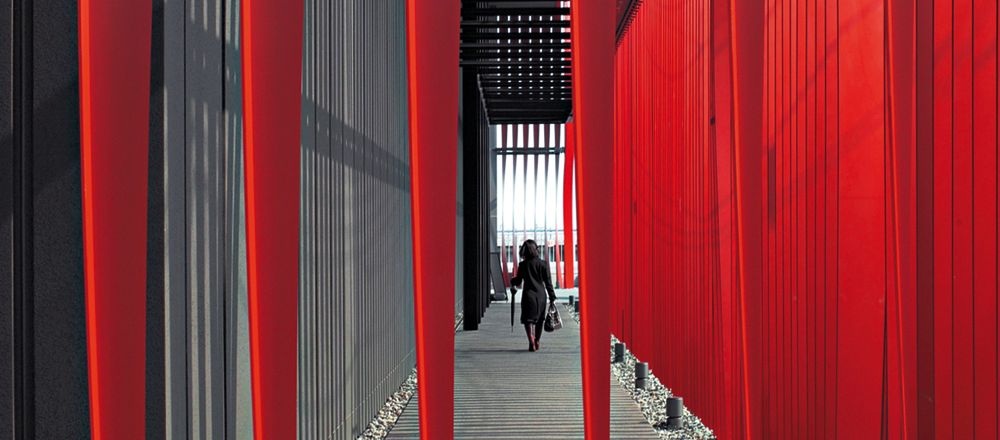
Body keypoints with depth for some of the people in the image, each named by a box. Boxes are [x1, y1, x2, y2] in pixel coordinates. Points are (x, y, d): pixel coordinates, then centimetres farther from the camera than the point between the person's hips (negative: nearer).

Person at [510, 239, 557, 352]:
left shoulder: (523, 265, -3)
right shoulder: (543, 263, 1)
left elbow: (518, 281, 4)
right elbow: (548, 282, 2)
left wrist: (512, 281, 27)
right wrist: (552, 297, 7)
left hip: (528, 295, -2)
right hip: (541, 295, 2)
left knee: (528, 319, -1)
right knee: (540, 319, 17)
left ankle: (531, 340, -22)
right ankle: (537, 342, 26)